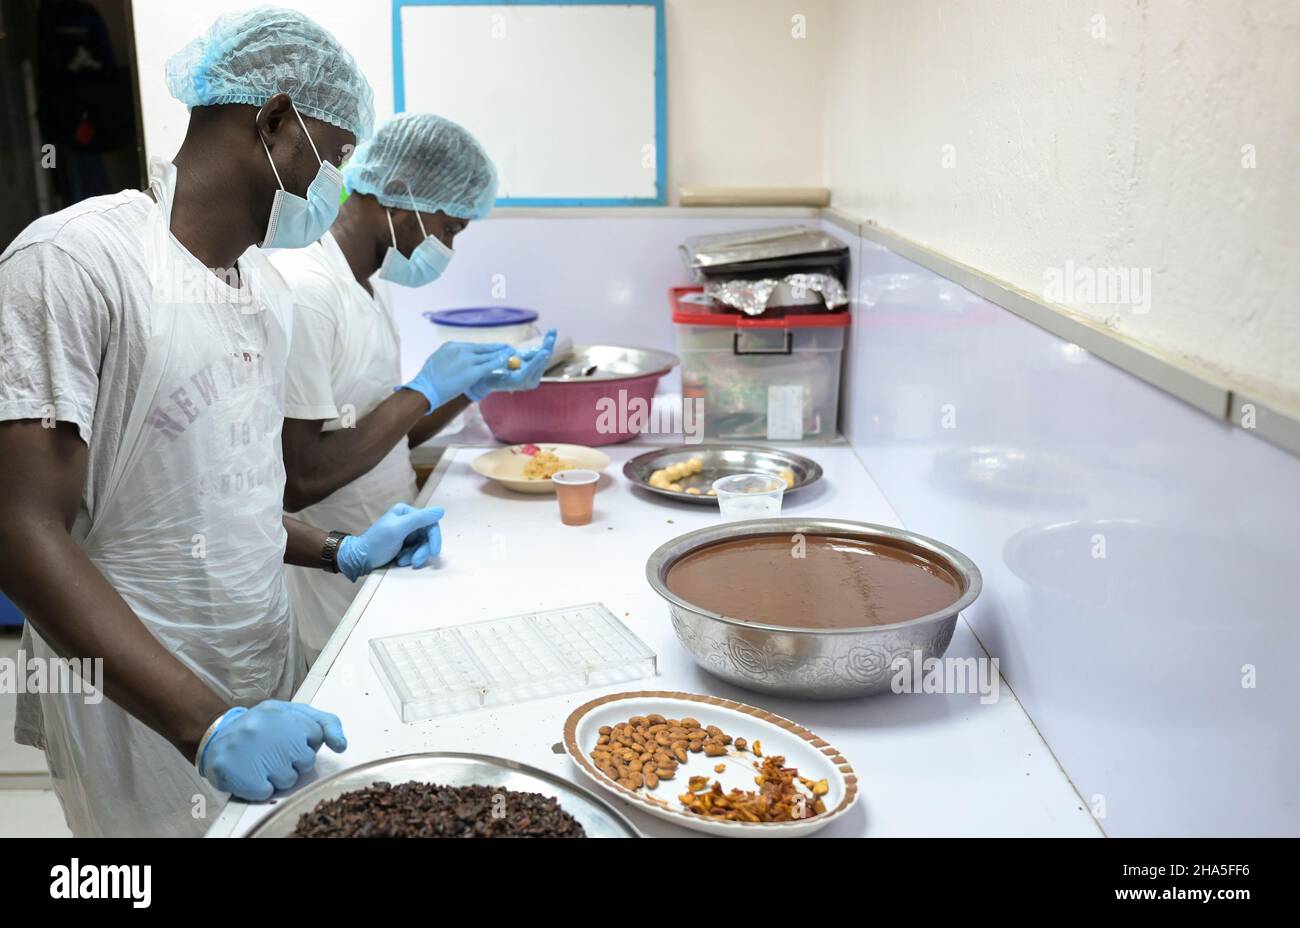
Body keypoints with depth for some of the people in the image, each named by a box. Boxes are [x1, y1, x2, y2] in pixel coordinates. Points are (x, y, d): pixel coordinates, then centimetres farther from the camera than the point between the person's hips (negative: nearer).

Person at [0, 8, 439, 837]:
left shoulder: (269, 288, 7)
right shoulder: (73, 261, -17)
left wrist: (339, 554, 3)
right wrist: (207, 725, -28)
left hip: (271, 682, 7)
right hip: (143, 711, -7)